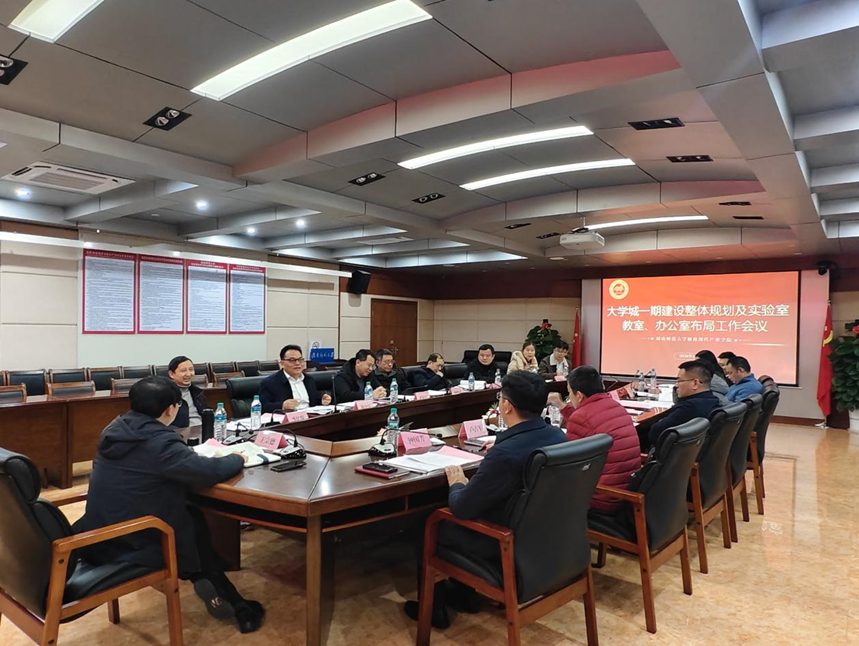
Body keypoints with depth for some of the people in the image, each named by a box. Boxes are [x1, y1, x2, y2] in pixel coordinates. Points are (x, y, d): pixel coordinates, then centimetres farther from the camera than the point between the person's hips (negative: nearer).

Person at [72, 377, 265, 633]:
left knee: (191, 514, 21)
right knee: (196, 523, 17)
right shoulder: (159, 442, -23)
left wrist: (188, 453, 10)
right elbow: (209, 471, -24)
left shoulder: (115, 430, 3)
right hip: (132, 544, -8)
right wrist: (237, 459, -5)